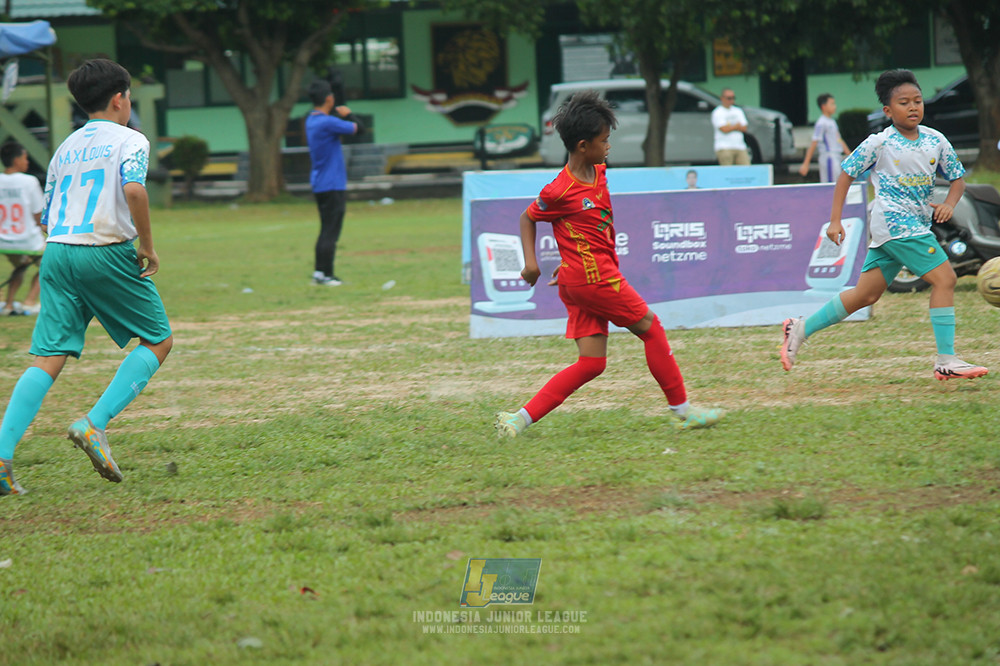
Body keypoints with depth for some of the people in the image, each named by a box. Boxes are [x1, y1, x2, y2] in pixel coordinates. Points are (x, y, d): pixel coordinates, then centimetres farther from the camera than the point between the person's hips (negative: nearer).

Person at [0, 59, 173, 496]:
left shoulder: (66, 148, 20)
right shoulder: (129, 140, 1)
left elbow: (47, 218, 19)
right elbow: (133, 189, -19)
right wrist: (147, 245, -10)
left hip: (57, 251, 6)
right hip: (109, 252, -5)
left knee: (48, 357, 0)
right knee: (157, 340, 10)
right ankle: (95, 424, -8)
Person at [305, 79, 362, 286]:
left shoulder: (311, 121, 9)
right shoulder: (328, 123, -19)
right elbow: (357, 128, -13)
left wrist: (343, 115, 1)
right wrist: (348, 114, 6)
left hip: (319, 184, 9)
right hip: (333, 186, -9)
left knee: (326, 231, 14)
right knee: (330, 232, -6)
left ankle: (319, 272, 15)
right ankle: (326, 275, -7)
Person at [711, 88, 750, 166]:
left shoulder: (738, 111, 18)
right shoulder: (717, 113, 0)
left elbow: (744, 128, 8)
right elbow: (724, 129, -12)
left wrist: (730, 126, -5)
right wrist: (737, 126, 4)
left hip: (740, 147, 5)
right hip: (724, 148, -5)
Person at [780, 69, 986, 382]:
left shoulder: (935, 140, 8)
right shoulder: (879, 143, -6)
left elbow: (958, 178, 16)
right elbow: (846, 174, 2)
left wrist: (949, 203, -5)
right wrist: (835, 220, -2)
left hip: (917, 224, 7)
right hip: (894, 223, -7)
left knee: (865, 295, 10)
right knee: (944, 278, -15)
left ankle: (801, 329, 20)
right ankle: (946, 361, -13)